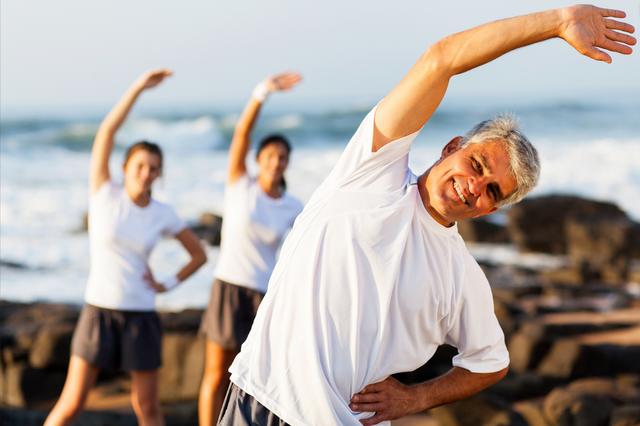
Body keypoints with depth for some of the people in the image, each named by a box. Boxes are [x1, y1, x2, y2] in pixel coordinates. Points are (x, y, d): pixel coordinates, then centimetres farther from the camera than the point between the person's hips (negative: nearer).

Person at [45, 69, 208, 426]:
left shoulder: (163, 214, 1)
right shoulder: (104, 194, -5)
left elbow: (200, 254, 13)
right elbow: (107, 132, -15)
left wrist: (169, 285, 1)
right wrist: (139, 88, -16)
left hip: (141, 317, 2)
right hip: (99, 312, -1)